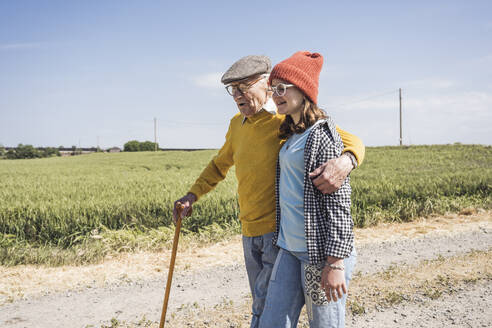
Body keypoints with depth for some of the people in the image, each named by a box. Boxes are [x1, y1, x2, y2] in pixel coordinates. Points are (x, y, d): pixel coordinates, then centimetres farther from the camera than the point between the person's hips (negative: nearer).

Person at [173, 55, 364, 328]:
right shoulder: (237, 124, 9)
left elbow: (352, 141, -13)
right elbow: (220, 163, 25)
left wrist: (345, 161, -36)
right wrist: (192, 195, 14)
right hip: (250, 232, 7)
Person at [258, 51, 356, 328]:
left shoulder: (322, 134, -13)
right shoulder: (292, 134, 12)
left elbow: (339, 202, -17)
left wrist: (335, 263, -19)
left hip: (321, 252, -8)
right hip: (290, 250, 8)